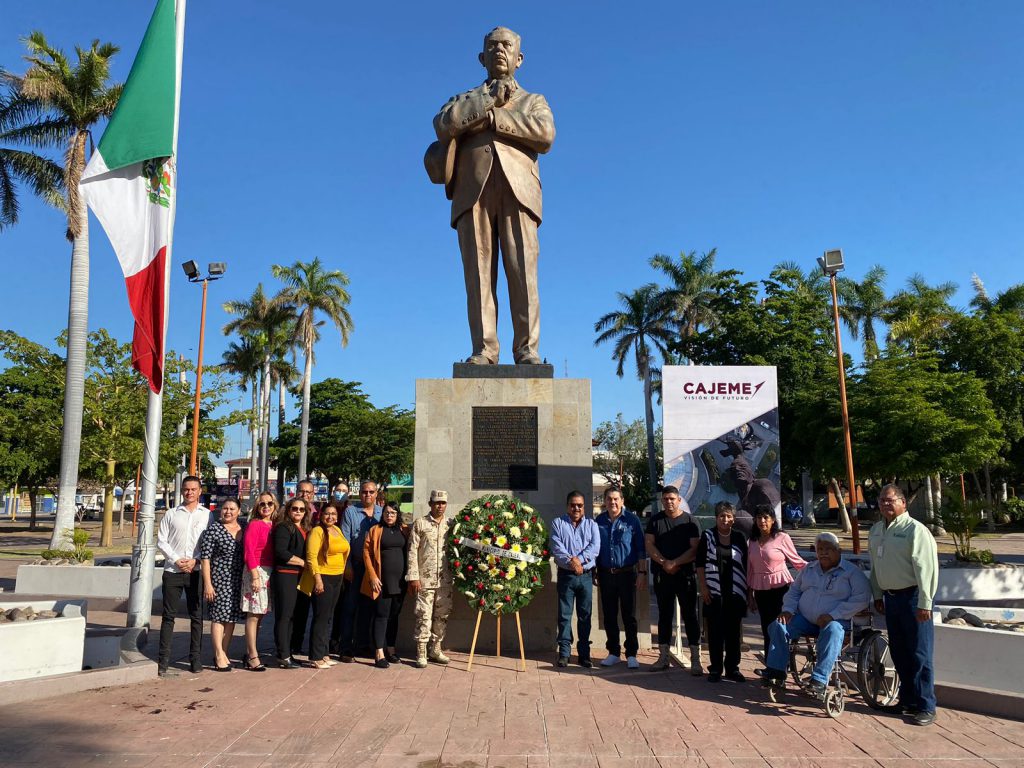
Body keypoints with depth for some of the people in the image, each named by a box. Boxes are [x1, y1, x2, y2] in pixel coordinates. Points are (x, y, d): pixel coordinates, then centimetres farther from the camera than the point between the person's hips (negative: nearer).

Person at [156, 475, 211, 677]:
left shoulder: (207, 515, 5)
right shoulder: (171, 514, 9)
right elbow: (161, 541, 5)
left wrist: (195, 560, -11)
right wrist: (176, 560, -8)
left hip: (197, 571, 0)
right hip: (172, 571, 1)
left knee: (197, 616, 4)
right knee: (168, 616, 2)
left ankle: (195, 659, 11)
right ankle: (163, 662, 5)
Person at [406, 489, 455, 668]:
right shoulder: (420, 524, -1)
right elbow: (412, 551, -3)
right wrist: (413, 577, -8)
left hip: (445, 579, 4)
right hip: (425, 579, -3)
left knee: (442, 615, 9)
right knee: (424, 616, -2)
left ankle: (435, 649, 23)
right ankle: (421, 652, 8)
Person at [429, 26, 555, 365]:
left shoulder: (534, 101, 28)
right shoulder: (464, 99, 31)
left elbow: (546, 134, 3)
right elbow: (442, 124, 6)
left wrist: (492, 117, 1)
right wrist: (489, 99, 4)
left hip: (517, 187, -1)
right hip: (474, 189, 1)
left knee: (523, 272, -12)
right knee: (479, 273, -9)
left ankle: (527, 350, -14)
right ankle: (483, 350, -12)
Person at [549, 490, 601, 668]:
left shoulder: (591, 525, 11)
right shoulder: (558, 523, 6)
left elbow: (595, 548, -4)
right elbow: (556, 548, -6)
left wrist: (579, 559, -16)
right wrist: (570, 562, -18)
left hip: (586, 575, 1)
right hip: (566, 575, -1)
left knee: (585, 616, 5)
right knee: (565, 615, 0)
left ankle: (584, 653, 12)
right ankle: (564, 653, 7)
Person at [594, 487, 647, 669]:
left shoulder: (632, 520, -3)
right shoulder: (599, 521, 6)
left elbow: (640, 549, -3)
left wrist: (642, 572, -8)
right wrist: (593, 573, 10)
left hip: (627, 573, -3)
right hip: (606, 574, 3)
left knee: (629, 615, 3)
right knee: (609, 616, 9)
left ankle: (631, 654, 12)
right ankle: (613, 653, 20)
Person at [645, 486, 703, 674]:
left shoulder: (690, 521, -1)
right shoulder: (655, 521, 7)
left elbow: (695, 549, -8)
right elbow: (649, 545, 0)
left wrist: (675, 563, -16)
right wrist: (664, 563, -12)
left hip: (685, 575, -3)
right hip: (661, 575, 3)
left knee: (690, 615, -1)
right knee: (664, 615, 10)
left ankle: (695, 660, 2)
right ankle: (663, 657, 17)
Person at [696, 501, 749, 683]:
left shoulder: (739, 537, 8)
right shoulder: (708, 536, 2)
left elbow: (745, 565, 11)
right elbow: (700, 564, 0)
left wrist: (748, 590, 7)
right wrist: (703, 587, -7)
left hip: (735, 592, 2)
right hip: (714, 592, -2)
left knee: (734, 631, 6)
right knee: (715, 631, 2)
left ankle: (732, 668, 17)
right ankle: (715, 668, 10)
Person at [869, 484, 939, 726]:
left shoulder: (915, 530, -12)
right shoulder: (875, 530, 12)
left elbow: (926, 568, -17)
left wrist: (925, 603, -19)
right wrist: (877, 595, 18)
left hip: (912, 597, -7)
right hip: (890, 597, 8)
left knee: (919, 655, -2)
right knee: (899, 653, 14)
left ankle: (926, 707, 7)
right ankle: (907, 701, 26)